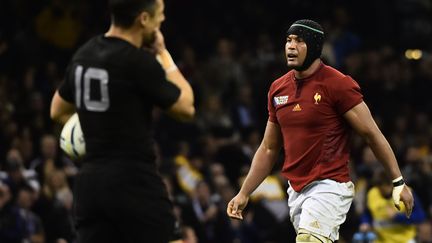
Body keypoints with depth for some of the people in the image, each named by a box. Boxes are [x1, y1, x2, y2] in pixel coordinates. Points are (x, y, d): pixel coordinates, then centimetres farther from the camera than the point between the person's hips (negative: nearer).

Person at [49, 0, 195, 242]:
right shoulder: (139, 62, -15)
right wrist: (164, 56, 2)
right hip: (136, 182, -7)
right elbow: (185, 108, -4)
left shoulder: (83, 56, 9)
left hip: (90, 181, 7)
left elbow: (58, 111, 23)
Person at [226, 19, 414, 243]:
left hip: (330, 188, -7)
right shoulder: (278, 88, 10)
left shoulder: (338, 84, -9)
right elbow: (268, 149, 19)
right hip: (296, 190, 7)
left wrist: (398, 183, -8)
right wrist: (244, 193, 15)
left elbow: (372, 134, -6)